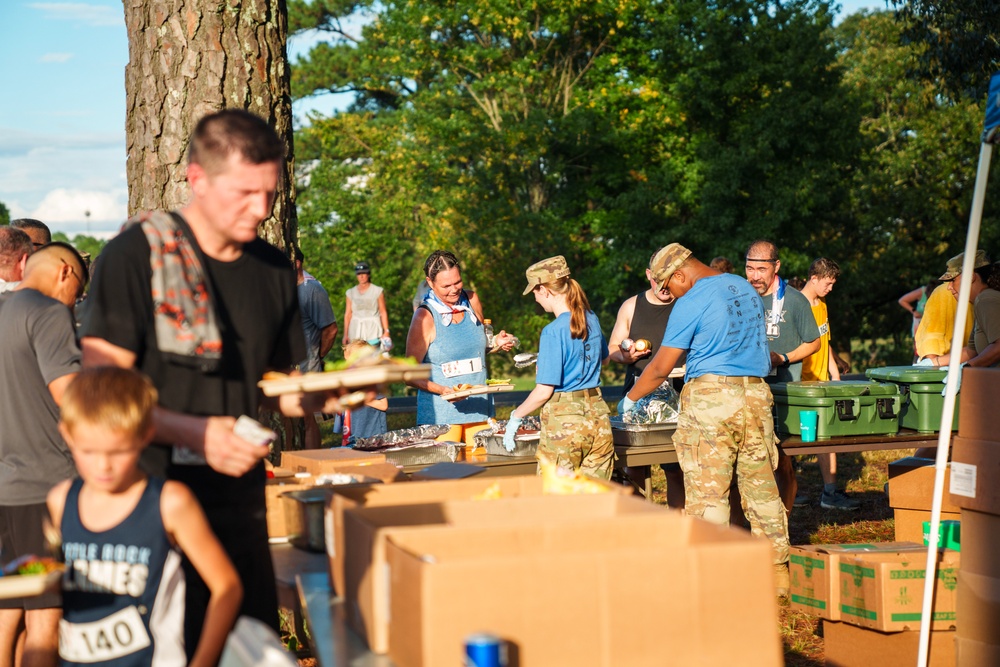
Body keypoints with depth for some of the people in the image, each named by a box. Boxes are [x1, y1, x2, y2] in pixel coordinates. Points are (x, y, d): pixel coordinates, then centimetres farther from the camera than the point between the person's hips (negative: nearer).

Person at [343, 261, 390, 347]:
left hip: (373, 330, -2)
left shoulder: (377, 291, 3)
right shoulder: (351, 293, 10)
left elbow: (383, 312, 3)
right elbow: (348, 314, 10)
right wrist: (345, 334, 6)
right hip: (356, 329, 2)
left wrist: (386, 331, -3)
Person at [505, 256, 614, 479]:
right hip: (597, 413, 7)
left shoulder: (553, 332, -15)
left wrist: (516, 416, -1)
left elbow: (543, 392, -15)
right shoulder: (592, 320, 5)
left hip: (563, 420, -7)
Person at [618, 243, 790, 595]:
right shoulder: (747, 289, 15)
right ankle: (777, 571, 15)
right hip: (756, 394, 7)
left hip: (711, 397, -7)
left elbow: (661, 368, -5)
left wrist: (630, 398, 9)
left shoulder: (691, 304, -8)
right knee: (761, 486, 11)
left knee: (707, 492, -3)